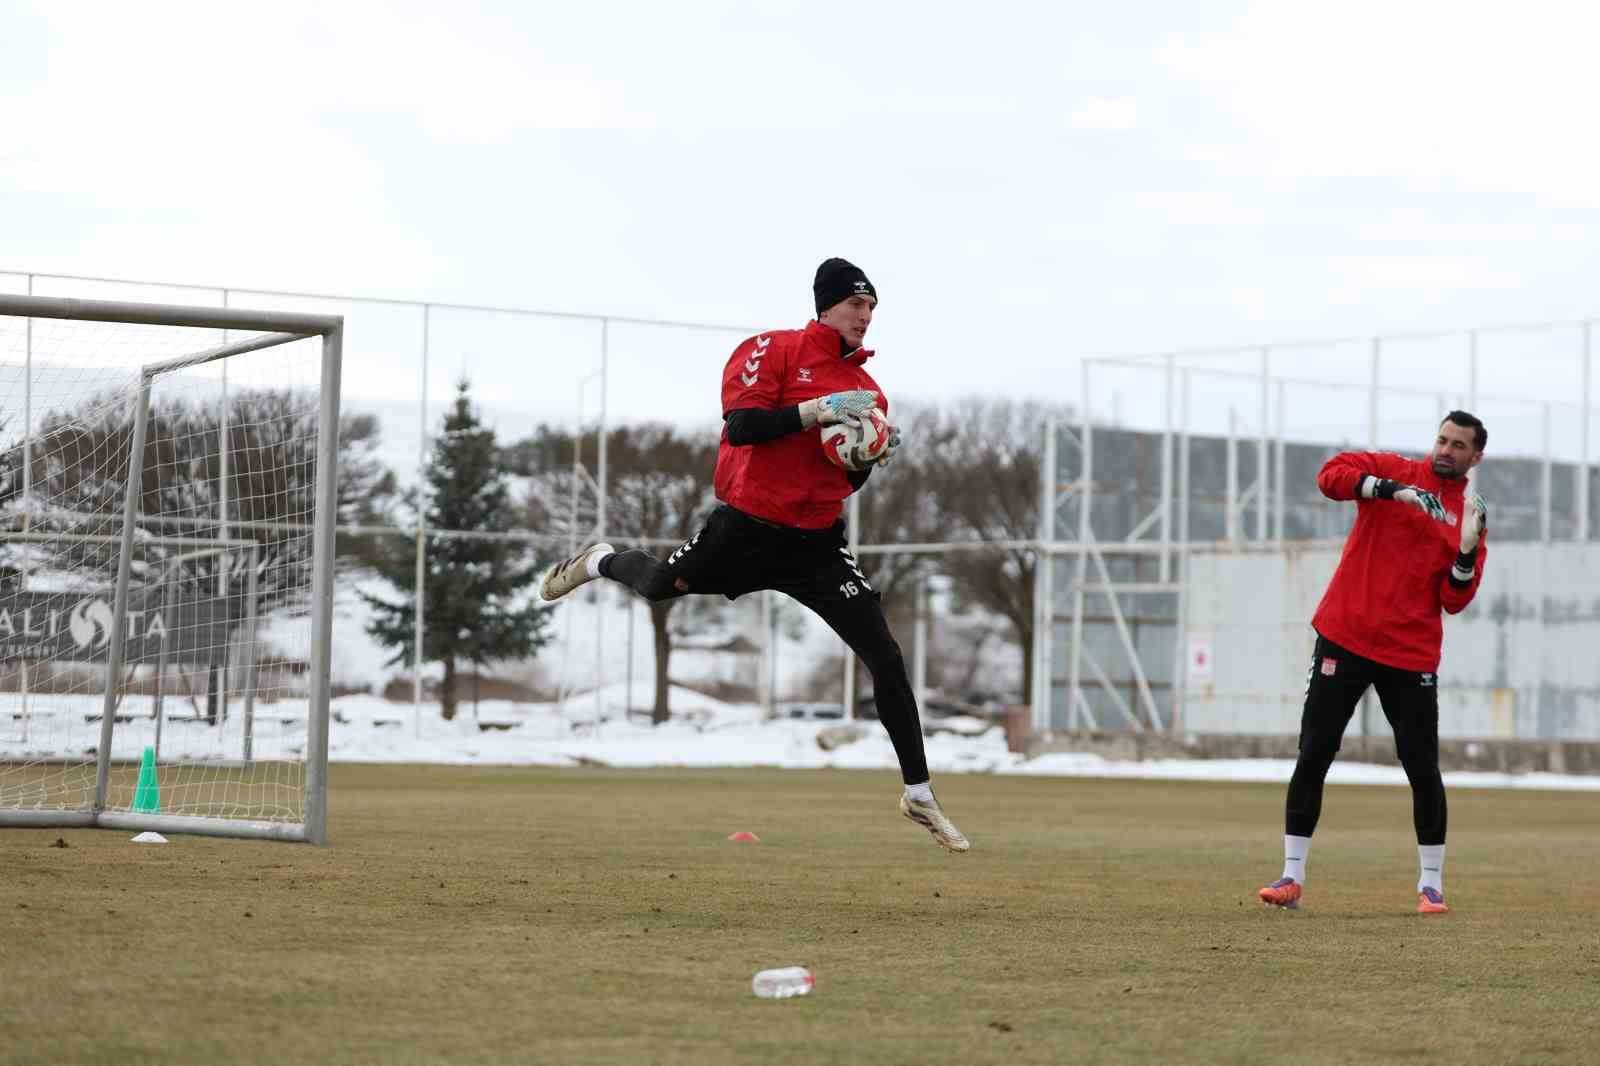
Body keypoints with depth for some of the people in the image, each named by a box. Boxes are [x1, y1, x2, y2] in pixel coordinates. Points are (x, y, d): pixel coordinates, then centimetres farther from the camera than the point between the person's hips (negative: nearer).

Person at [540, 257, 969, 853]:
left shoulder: (865, 390, 9)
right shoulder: (775, 350, -7)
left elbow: (847, 483, 14)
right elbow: (741, 428, -20)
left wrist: (873, 456, -7)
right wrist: (818, 409, -25)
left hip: (817, 545, 3)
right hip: (746, 529, -3)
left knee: (885, 657, -9)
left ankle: (919, 794, 0)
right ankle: (600, 562, 55)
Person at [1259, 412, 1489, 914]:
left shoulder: (1471, 518, 7)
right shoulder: (1394, 471, 4)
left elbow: (1454, 600, 1)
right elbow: (1331, 474, -14)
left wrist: (1468, 552, -15)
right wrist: (1390, 489, -24)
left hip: (1411, 655, 1)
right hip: (1345, 638, -1)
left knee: (1423, 770, -1)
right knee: (1313, 757, -1)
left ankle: (1431, 883, 13)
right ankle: (1292, 876, 6)